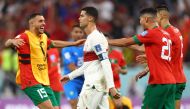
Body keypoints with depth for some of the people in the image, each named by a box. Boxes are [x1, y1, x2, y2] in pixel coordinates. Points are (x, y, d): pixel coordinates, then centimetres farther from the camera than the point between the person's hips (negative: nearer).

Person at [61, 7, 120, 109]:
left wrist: (111, 87, -27)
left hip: (94, 84, -9)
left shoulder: (95, 37, -13)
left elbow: (105, 63, -21)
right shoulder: (91, 38, 18)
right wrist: (70, 76, 31)